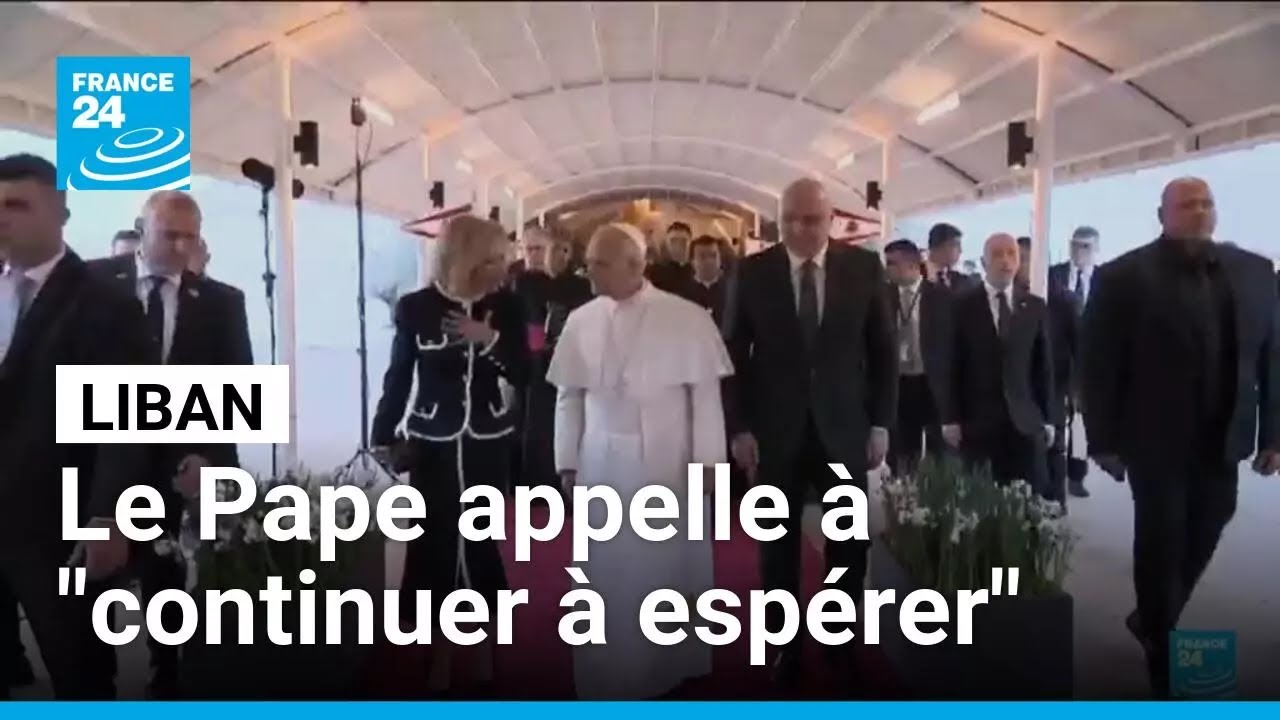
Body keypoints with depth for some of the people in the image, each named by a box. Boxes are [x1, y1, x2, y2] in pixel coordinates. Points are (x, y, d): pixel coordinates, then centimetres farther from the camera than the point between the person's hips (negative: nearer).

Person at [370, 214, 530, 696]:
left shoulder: (505, 306, -2)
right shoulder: (416, 307, -6)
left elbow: (522, 375, -3)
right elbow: (398, 376, -1)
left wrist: (491, 338, -19)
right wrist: (382, 438, -3)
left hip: (488, 444, 1)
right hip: (432, 444, -1)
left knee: (479, 539, 5)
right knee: (434, 542, 0)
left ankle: (484, 641, 22)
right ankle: (440, 651, 14)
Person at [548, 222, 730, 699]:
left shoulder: (687, 318, -7)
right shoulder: (580, 322, 1)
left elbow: (705, 394, -4)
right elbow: (569, 397, 5)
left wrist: (708, 460, -6)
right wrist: (568, 462, 3)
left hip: (669, 464, -2)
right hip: (602, 465, 2)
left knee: (671, 565, 10)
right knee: (607, 574, 8)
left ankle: (674, 666, 30)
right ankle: (607, 677, 24)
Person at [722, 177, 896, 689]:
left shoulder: (864, 267, -2)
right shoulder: (752, 272, -4)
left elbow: (883, 349, 4)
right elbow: (733, 354, 0)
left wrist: (881, 422, 0)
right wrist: (739, 427, -5)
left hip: (844, 427, 1)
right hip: (775, 430, -1)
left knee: (849, 544, 10)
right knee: (778, 546, 8)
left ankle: (844, 641, 26)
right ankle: (785, 644, 23)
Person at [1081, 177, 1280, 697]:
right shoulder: (1124, 276, -7)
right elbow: (1098, 363, -8)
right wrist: (1104, 441, -8)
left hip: (1221, 442, 4)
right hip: (1156, 440, -4)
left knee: (1200, 540, 11)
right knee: (1161, 542, 4)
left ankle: (1153, 622, 35)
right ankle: (1165, 655, 20)